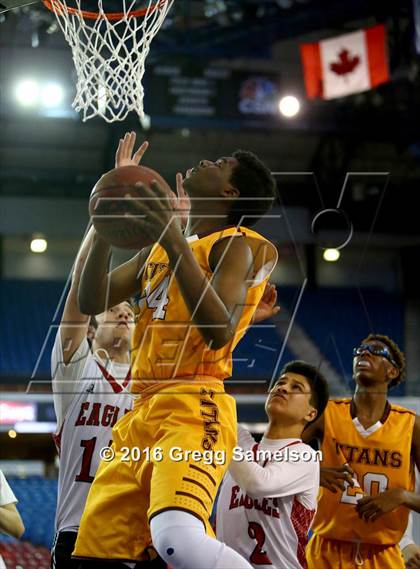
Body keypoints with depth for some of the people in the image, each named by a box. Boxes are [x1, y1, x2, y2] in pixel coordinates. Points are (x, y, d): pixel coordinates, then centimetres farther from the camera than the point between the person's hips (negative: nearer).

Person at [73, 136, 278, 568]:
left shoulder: (237, 244, -1)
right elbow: (90, 302, 17)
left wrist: (174, 241, -24)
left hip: (193, 408, -8)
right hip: (141, 413, 8)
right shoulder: (156, 249, 24)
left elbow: (220, 331, -18)